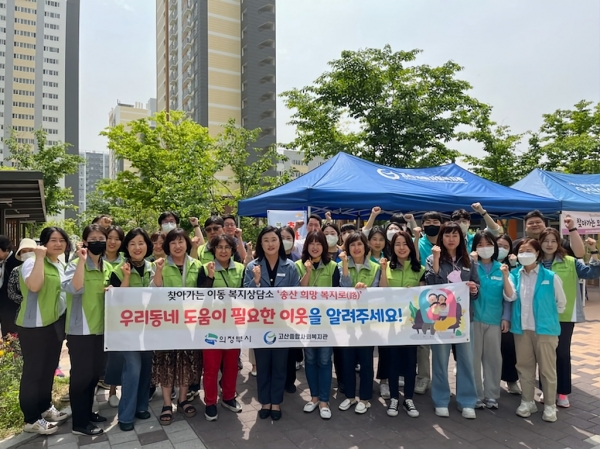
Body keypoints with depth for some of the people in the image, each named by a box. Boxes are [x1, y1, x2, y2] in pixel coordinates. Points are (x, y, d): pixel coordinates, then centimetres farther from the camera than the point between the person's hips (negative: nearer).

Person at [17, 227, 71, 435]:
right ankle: (31, 419, 12)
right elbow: (34, 286, -32)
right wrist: (39, 257, -29)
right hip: (34, 325, -8)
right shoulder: (32, 262, -14)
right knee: (33, 371, 1)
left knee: (49, 369, 17)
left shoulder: (61, 265, 11)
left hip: (56, 323, 8)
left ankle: (45, 408, 32)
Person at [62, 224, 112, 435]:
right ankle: (79, 423, 10)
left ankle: (87, 412, 31)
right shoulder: (75, 264, -10)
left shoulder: (107, 267, 9)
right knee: (81, 374, -1)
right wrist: (82, 261, -30)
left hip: (100, 327, 7)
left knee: (95, 372, 15)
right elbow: (74, 289, -28)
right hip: (80, 329, -7)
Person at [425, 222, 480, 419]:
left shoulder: (468, 261, 9)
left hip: (463, 315, 3)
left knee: (466, 358, 7)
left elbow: (477, 289, 12)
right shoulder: (433, 259, 0)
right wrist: (436, 260, -21)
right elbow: (432, 284, -16)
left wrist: (474, 289, -10)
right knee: (440, 358, 6)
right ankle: (441, 401, 19)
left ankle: (467, 402, 21)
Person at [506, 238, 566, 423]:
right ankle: (527, 401, 25)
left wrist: (549, 317, 9)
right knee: (524, 366, 12)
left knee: (547, 369, 6)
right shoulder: (515, 274, 3)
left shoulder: (550, 277, -7)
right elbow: (511, 296, -12)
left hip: (545, 329, -3)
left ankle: (550, 405, 20)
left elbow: (561, 303, 4)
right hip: (521, 328, 3)